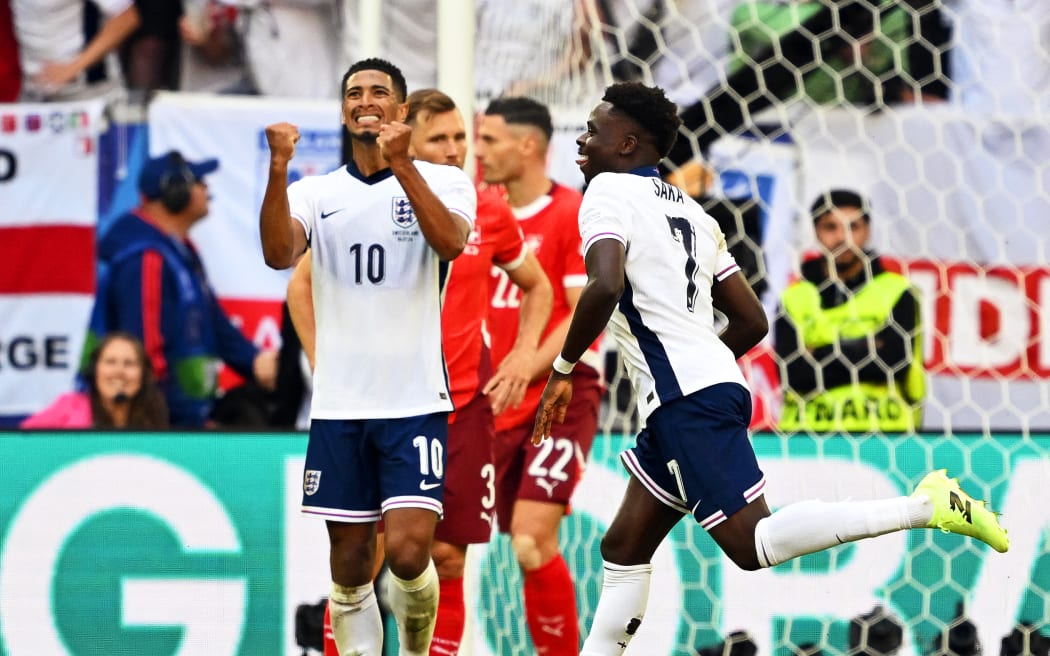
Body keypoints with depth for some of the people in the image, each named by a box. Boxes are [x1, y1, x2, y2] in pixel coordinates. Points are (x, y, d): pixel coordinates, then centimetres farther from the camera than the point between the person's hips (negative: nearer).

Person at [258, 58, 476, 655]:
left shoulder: (443, 181, 2)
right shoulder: (315, 193, 8)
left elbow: (451, 243, -18)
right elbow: (279, 254, -11)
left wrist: (401, 164, -28)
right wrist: (279, 167, -24)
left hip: (416, 399, -3)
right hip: (340, 404, 3)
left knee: (408, 550, -15)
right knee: (351, 567, 4)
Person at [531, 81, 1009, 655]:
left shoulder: (609, 193, -3)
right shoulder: (687, 209, 22)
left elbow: (605, 286, -23)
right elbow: (752, 322, 22)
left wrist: (562, 371, -11)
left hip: (685, 399, -10)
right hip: (716, 380, 10)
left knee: (752, 543, -14)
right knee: (623, 549, 15)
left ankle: (926, 506, -19)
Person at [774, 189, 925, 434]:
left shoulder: (896, 292, 9)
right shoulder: (795, 297, 13)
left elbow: (894, 362, -5)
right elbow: (793, 374, -1)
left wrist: (822, 353, -2)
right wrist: (862, 349, -2)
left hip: (882, 432, -1)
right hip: (807, 430, 1)